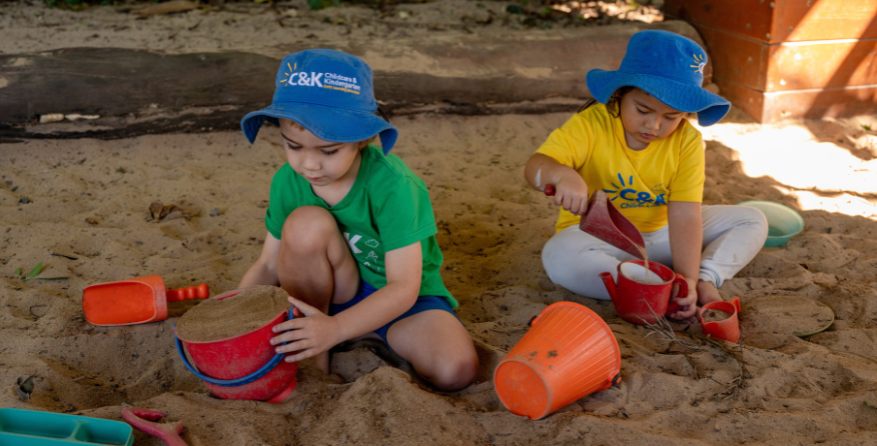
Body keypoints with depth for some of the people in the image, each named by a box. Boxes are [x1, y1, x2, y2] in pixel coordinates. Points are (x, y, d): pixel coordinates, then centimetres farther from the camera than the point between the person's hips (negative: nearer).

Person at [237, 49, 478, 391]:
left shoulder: (391, 186, -28)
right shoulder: (288, 182, -13)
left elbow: (404, 287, -31)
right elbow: (269, 265, -4)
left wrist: (334, 329, -43)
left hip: (401, 299, -3)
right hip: (333, 292, 3)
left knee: (456, 370, -31)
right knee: (307, 224, -30)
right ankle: (309, 359, -13)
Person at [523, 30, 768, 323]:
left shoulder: (687, 141, -12)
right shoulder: (591, 125, -18)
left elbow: (685, 214, -19)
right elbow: (535, 166, -30)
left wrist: (689, 278, -30)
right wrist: (562, 174, -55)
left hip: (660, 236, 4)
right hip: (598, 237, -3)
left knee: (752, 221, -2)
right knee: (560, 257, -37)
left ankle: (706, 278, -24)